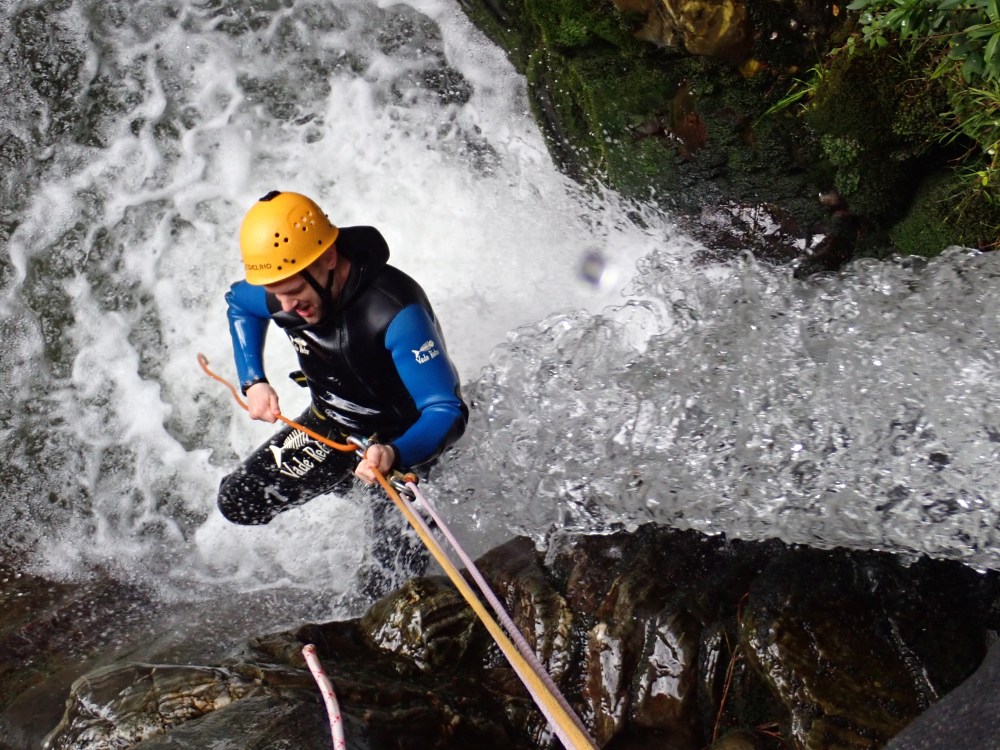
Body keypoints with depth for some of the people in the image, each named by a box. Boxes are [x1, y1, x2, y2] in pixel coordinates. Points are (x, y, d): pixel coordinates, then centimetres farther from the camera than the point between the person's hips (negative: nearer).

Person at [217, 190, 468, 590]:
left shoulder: (396, 312, -39)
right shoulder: (277, 290, -20)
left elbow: (448, 412, -41)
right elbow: (238, 304, 8)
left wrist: (393, 456, -60)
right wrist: (253, 382, -5)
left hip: (403, 437, -5)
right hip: (330, 425, 6)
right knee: (236, 502, 5)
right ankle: (352, 486, 22)